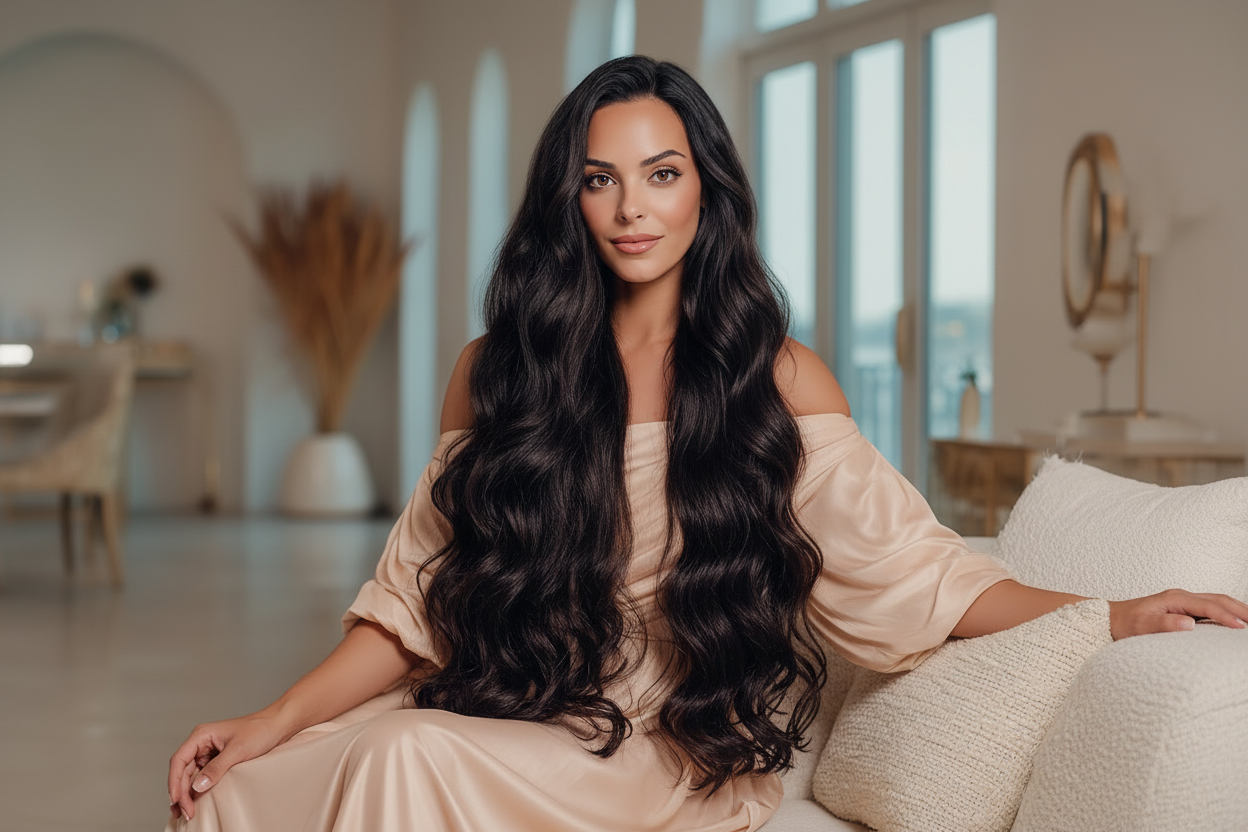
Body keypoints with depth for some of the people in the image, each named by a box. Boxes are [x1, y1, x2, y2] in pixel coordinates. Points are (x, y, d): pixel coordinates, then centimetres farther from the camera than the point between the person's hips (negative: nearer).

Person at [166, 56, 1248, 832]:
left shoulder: (780, 378, 2)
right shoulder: (495, 371, 9)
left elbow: (904, 570, -2)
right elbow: (420, 594, 7)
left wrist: (1110, 616, -15)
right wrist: (275, 721, -5)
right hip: (513, 718, 3)